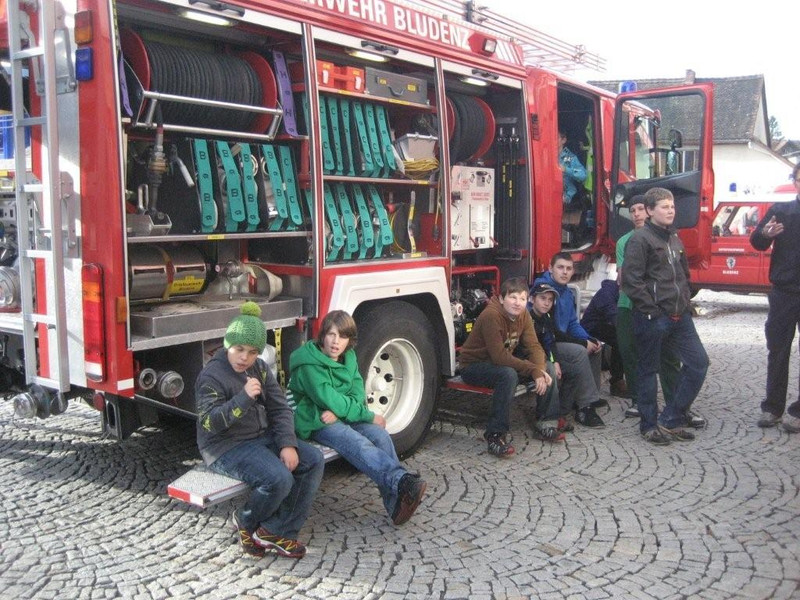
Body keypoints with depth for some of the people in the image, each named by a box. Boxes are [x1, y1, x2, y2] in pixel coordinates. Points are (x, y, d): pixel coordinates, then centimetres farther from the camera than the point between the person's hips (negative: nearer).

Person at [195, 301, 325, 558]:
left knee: (313, 460, -10)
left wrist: (288, 444, -12)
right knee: (279, 478, -29)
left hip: (262, 437, 8)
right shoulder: (211, 375, -13)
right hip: (226, 447, -8)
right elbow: (210, 423, -22)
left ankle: (278, 531, -5)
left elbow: (280, 409, 3)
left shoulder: (260, 369, 7)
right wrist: (244, 397, -33)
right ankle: (246, 522, 4)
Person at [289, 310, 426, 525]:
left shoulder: (349, 358, 8)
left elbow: (358, 393, 1)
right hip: (316, 422, -6)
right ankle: (401, 481, -50)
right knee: (358, 444, -33)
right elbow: (329, 399, -22)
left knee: (380, 434, -22)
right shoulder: (309, 364, -15)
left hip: (342, 416, 6)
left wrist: (338, 411, -21)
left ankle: (397, 503, -29)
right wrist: (369, 416, -20)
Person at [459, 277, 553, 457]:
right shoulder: (491, 315, -27)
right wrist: (533, 370, -30)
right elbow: (499, 356, -32)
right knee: (508, 375, -37)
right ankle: (495, 435, -30)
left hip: (502, 362, 8)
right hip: (473, 366, -8)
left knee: (547, 369, -4)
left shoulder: (522, 315, -2)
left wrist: (540, 370, -25)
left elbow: (534, 346, -4)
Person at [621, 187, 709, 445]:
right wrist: (652, 310, -16)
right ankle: (649, 425, 18)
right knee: (649, 370, 4)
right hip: (652, 318, -8)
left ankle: (671, 419, 17)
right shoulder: (640, 239, -10)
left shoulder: (674, 239, 16)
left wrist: (685, 302, 15)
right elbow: (631, 280, -17)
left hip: (679, 316, 8)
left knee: (698, 362, 7)